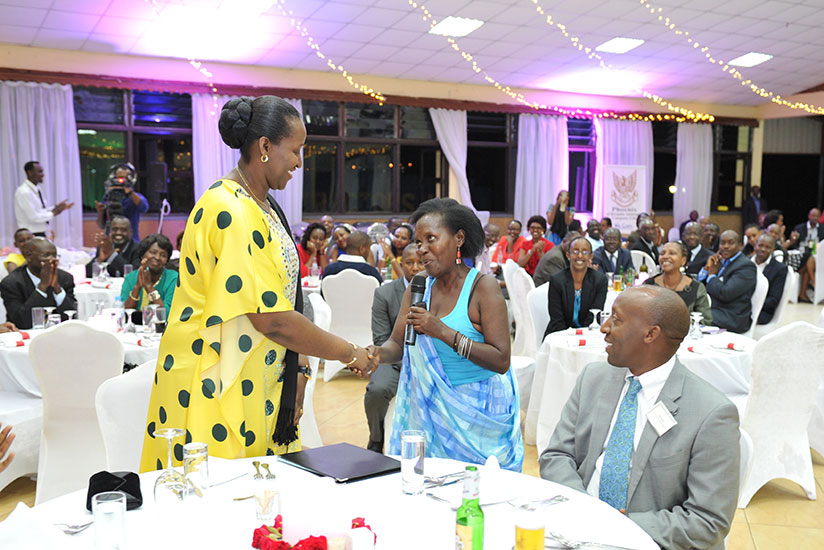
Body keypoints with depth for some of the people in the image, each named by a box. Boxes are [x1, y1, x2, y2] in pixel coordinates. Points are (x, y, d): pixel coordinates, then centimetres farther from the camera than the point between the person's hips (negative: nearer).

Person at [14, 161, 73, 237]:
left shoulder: (36, 189, 10)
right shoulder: (24, 192, -18)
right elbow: (34, 217, -22)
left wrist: (57, 207, 3)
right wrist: (54, 212, -16)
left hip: (41, 234, 9)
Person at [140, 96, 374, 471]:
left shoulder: (262, 205, 13)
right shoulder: (231, 212, -19)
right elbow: (271, 320, -23)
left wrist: (294, 375, 12)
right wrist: (348, 353, -11)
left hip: (258, 380, 9)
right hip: (215, 385, -9)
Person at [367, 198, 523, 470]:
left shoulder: (483, 287, -13)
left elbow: (501, 361, -20)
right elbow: (397, 343, 4)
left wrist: (444, 332, -27)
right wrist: (378, 353, -19)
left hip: (476, 410, -4)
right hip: (429, 406, 4)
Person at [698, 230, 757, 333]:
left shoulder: (746, 267, -9)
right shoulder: (719, 260, 15)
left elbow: (725, 294, -20)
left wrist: (712, 275, -4)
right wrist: (707, 267, -2)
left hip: (732, 318, -8)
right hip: (710, 309, 8)